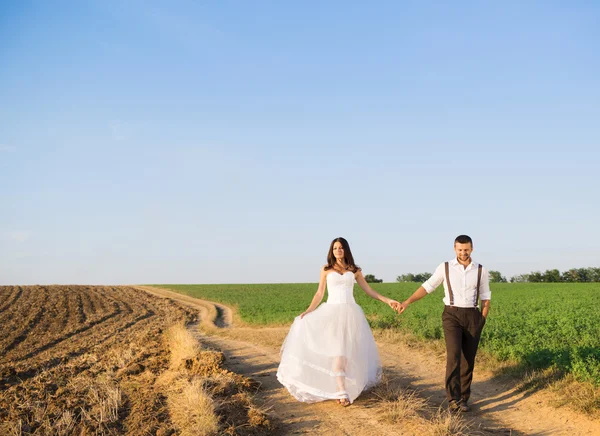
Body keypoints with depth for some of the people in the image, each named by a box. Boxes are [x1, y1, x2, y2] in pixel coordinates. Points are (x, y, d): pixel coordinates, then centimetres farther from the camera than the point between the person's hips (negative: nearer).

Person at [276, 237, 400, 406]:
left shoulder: (354, 270, 12)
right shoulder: (326, 270, 9)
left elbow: (369, 291, 14)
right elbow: (319, 294, 7)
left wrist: (387, 300, 4)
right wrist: (308, 310, -6)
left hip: (350, 313, 2)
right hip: (332, 312, -2)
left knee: (348, 351, -5)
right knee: (337, 349, -15)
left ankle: (338, 389, 4)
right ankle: (342, 391, -21)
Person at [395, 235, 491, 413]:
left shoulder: (481, 271, 3)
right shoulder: (445, 268, 0)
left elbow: (485, 298, 9)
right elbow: (427, 286, 4)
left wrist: (482, 321, 1)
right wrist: (407, 302, -3)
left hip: (473, 317, 2)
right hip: (452, 316, -2)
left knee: (468, 360, 5)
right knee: (453, 355, -18)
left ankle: (463, 399, 18)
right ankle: (453, 399, -20)